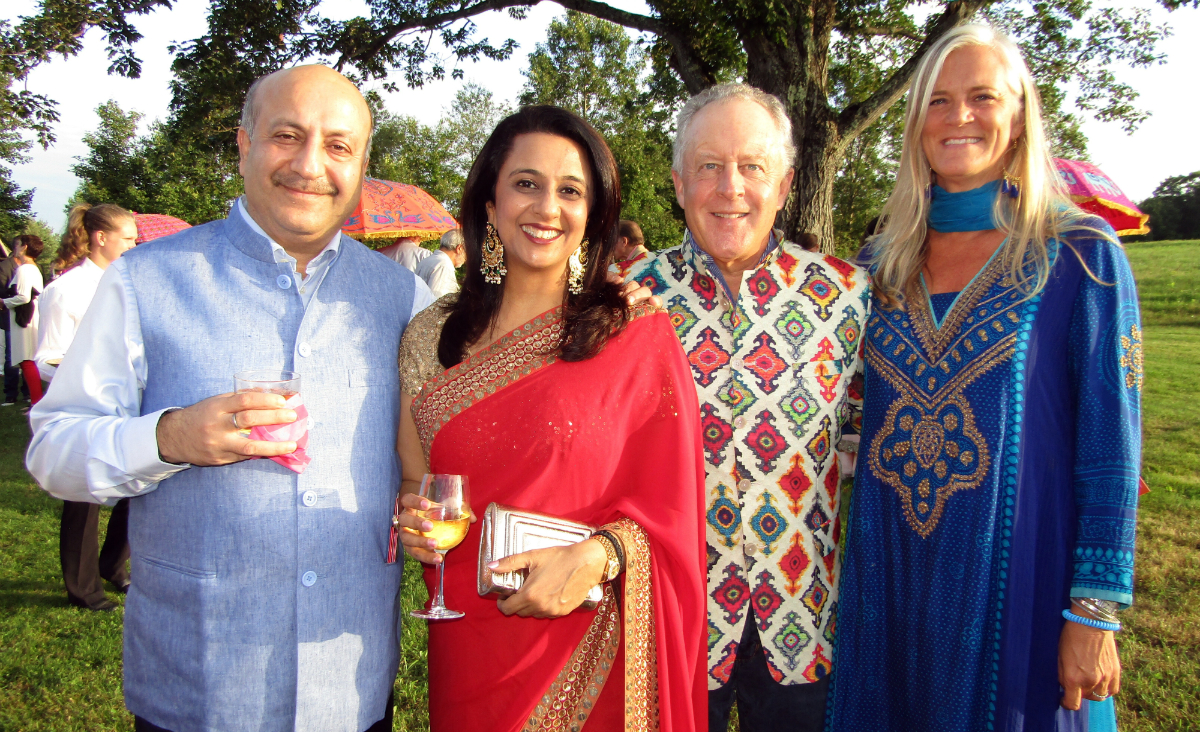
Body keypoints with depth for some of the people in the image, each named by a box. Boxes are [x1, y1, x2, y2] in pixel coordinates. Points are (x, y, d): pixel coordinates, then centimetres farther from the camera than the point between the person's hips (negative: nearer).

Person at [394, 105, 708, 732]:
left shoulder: (638, 337, -8)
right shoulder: (430, 337, 1)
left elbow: (667, 510, -6)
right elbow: (411, 477, 11)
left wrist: (594, 557, -23)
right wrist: (412, 515, -10)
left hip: (592, 650, -2)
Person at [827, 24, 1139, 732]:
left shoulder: (1081, 256, -6)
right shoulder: (886, 261, 5)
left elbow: (1111, 446, -8)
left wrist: (1095, 612, -11)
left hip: (1017, 573, -3)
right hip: (890, 575, 4)